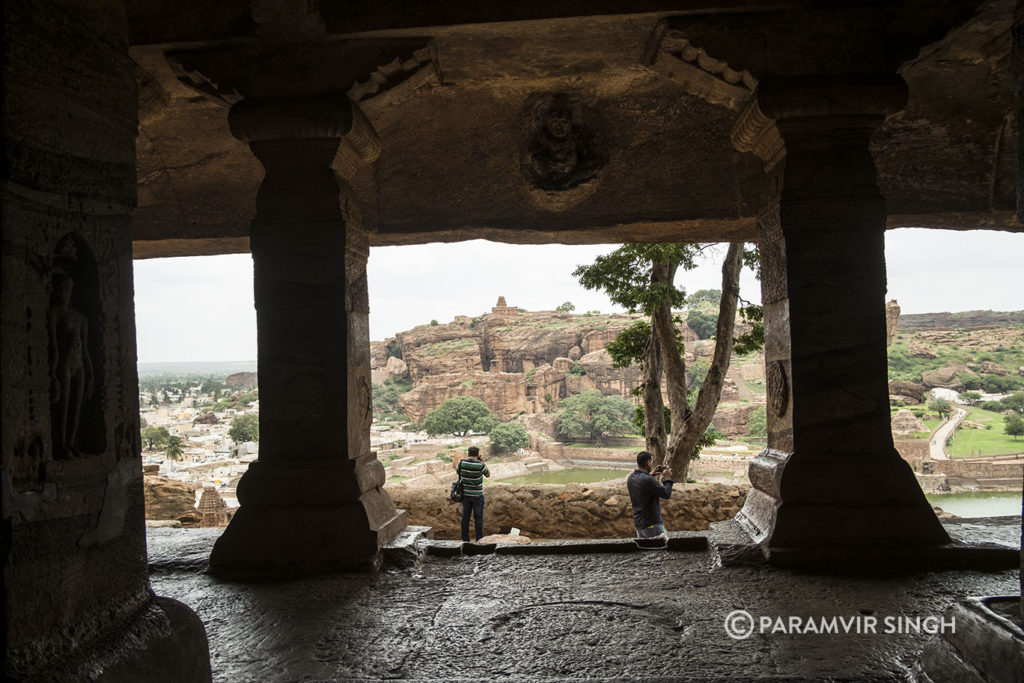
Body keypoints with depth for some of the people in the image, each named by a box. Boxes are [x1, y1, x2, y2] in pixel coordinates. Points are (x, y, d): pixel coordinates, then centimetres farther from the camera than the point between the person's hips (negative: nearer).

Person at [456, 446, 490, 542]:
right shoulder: (480, 465, -18)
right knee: (478, 517, 5)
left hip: (465, 494, 3)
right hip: (477, 495, -3)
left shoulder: (462, 462, -8)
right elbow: (488, 475, -1)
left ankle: (465, 539, 12)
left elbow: (458, 472, 11)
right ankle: (479, 540, 6)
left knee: (465, 516, 10)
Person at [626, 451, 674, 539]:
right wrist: (666, 478, -3)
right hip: (652, 524, -8)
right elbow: (666, 493, -17)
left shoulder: (630, 478, 3)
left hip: (638, 523, 8)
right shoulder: (648, 480, -23)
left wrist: (650, 474, 17)